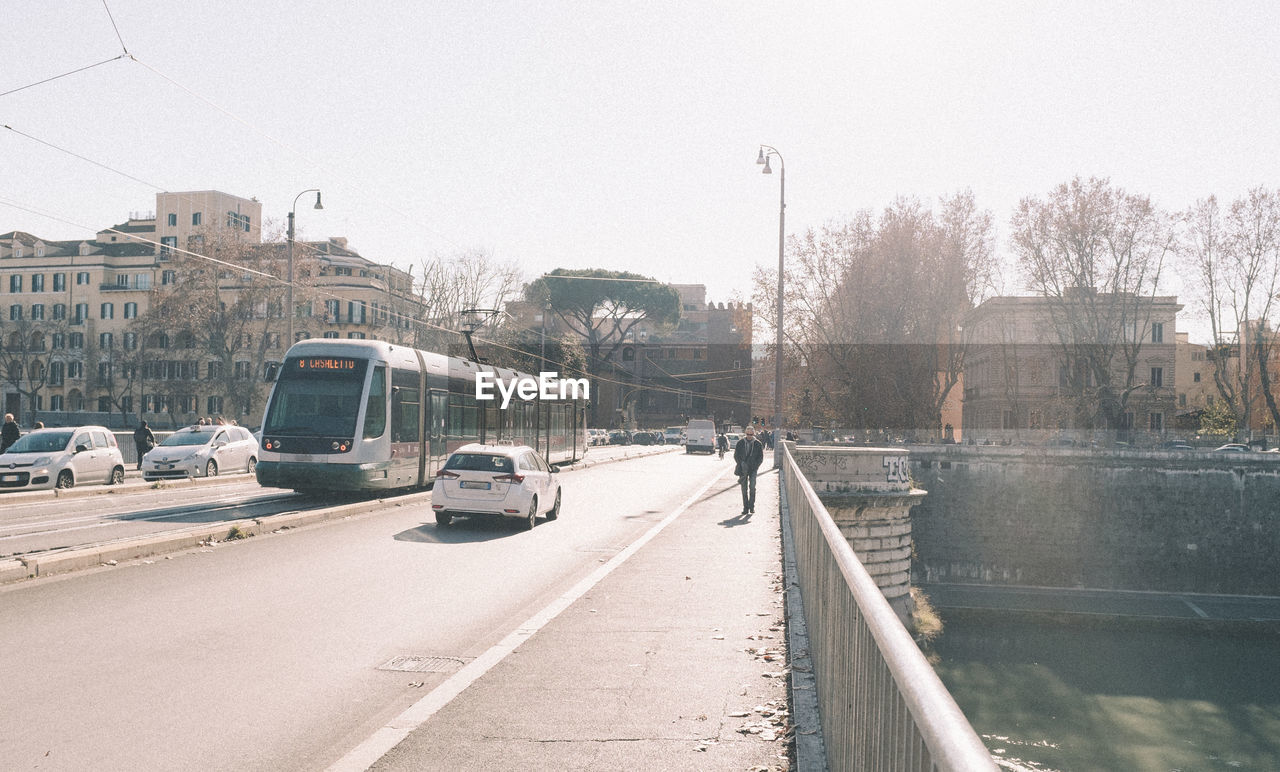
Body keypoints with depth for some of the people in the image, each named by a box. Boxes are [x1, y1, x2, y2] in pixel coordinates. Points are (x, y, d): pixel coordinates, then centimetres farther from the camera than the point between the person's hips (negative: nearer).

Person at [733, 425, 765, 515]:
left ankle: (752, 506, -4)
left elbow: (761, 457, 7)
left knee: (752, 486, -13)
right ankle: (745, 507, 8)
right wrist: (741, 464, -8)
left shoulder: (757, 444, 3)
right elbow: (736, 455, 7)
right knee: (744, 488, 3)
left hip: (753, 468, -1)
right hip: (743, 469, 1)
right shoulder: (740, 443, 5)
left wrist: (755, 466, -6)